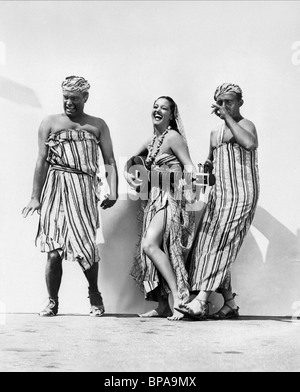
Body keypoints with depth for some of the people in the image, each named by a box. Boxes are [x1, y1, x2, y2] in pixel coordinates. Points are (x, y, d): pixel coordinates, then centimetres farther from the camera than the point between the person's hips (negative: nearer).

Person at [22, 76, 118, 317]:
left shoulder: (98, 125, 15)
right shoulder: (50, 123, 12)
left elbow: (110, 161, 9)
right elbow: (42, 161, 7)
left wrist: (113, 192, -7)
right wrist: (35, 197, -1)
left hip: (85, 190, 0)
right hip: (56, 189, 0)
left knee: (86, 245, -7)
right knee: (54, 252, -6)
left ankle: (94, 293, 17)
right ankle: (52, 302, 8)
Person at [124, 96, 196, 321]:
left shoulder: (173, 137, -5)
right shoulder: (152, 142, 18)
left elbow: (189, 166, -8)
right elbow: (132, 159, 27)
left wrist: (189, 171, -30)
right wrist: (127, 173, 7)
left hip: (171, 199, -8)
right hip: (155, 200, 8)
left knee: (150, 245, -23)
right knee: (148, 248, 4)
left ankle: (180, 297, -21)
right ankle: (163, 306, 10)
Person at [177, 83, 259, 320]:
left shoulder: (246, 125, -4)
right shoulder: (215, 133, 19)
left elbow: (250, 143, -28)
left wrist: (227, 117, -22)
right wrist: (207, 166, 7)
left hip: (240, 196, -8)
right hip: (218, 195, 8)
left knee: (219, 246, -15)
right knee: (207, 247, 2)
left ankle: (201, 301, -17)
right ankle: (230, 304, 8)